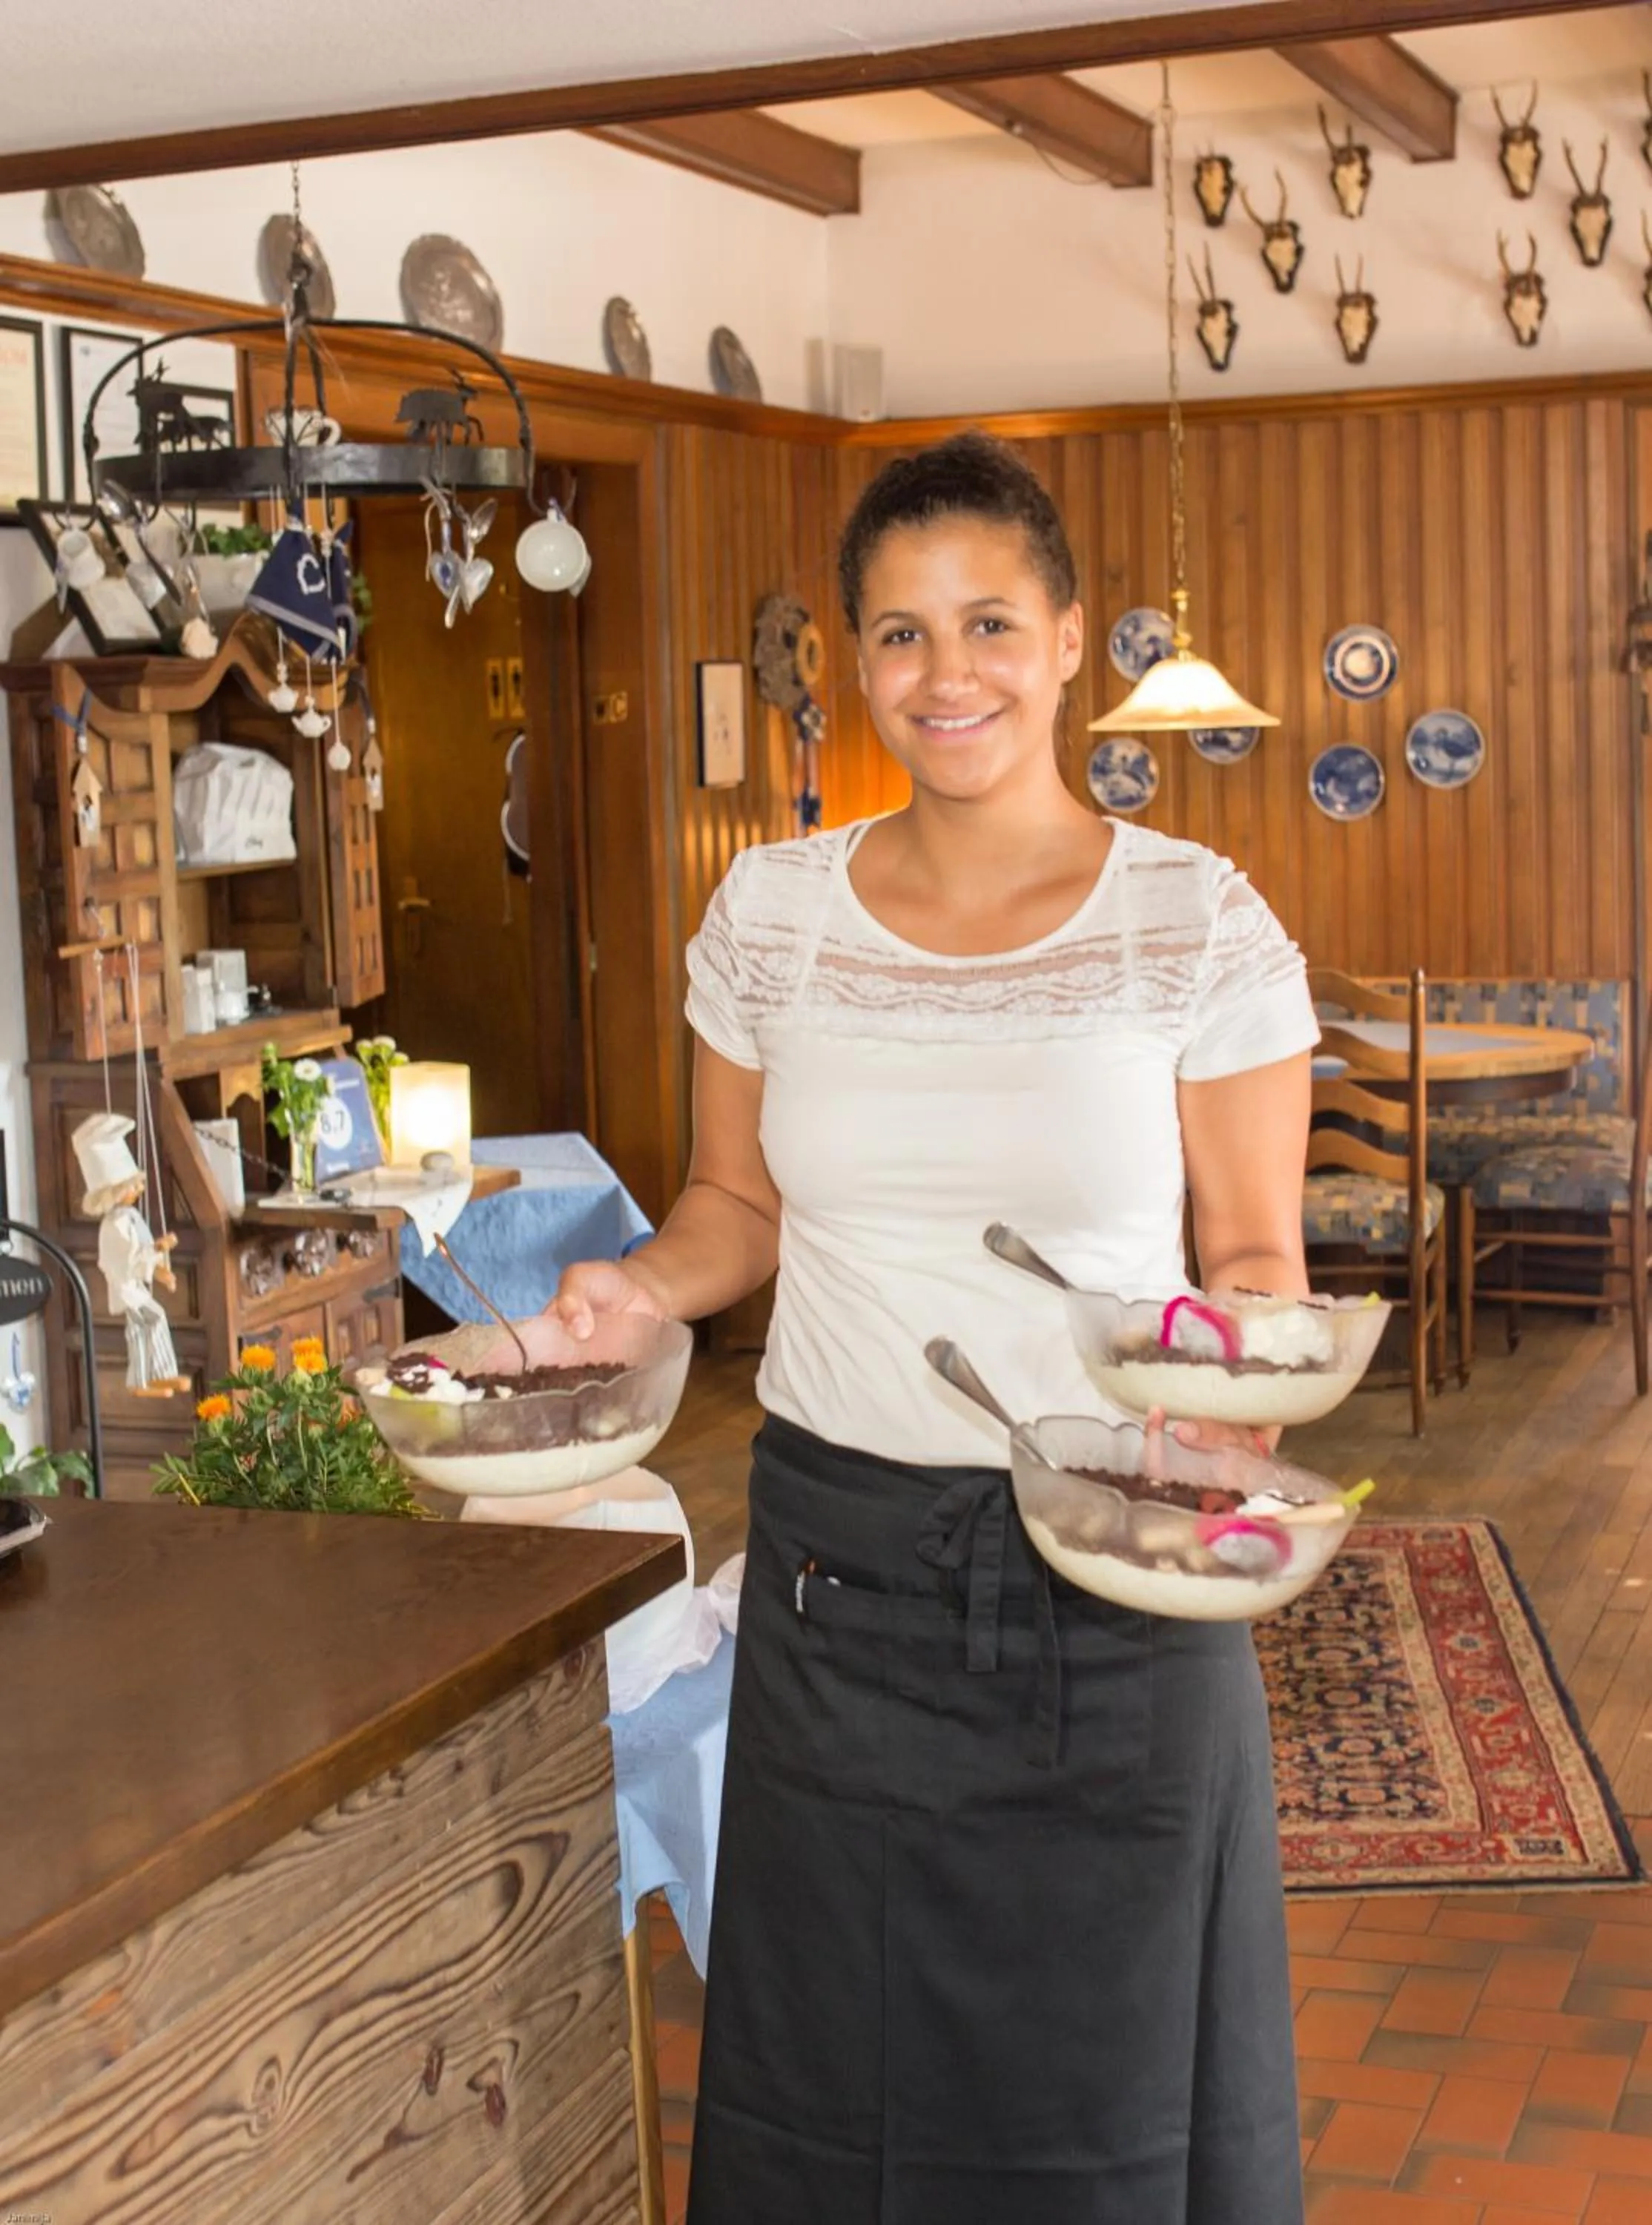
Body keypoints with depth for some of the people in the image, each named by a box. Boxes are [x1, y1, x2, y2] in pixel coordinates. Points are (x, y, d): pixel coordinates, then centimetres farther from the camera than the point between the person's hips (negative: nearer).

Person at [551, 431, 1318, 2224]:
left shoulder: (1198, 920, -6)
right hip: (839, 1560, 2)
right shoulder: (768, 913, 1)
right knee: (831, 2080, 16)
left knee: (1110, 2071, 12)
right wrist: (641, 1284, -8)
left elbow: (1256, 1252, -1)